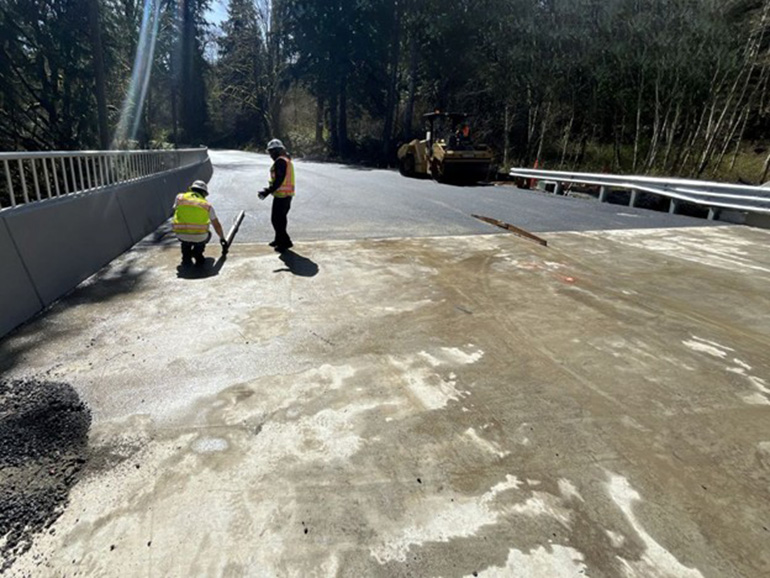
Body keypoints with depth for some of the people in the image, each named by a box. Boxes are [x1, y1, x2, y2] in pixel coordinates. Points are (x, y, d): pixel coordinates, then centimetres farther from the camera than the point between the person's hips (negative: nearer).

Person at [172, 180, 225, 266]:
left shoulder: (179, 197, 12)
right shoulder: (207, 205, 13)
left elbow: (177, 214, 24)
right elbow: (217, 225, 21)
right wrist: (222, 238, 37)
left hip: (181, 235, 2)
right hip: (200, 237, -2)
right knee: (207, 234, 33)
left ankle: (186, 256, 18)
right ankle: (197, 254, 8)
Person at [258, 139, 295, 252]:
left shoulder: (280, 161, -16)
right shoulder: (287, 160, 16)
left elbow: (278, 181, -22)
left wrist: (267, 192, -19)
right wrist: (268, 189, 18)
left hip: (281, 195, -10)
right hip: (288, 195, 10)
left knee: (276, 219, -5)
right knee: (281, 218, 20)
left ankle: (285, 242, -2)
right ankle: (279, 240, 31)